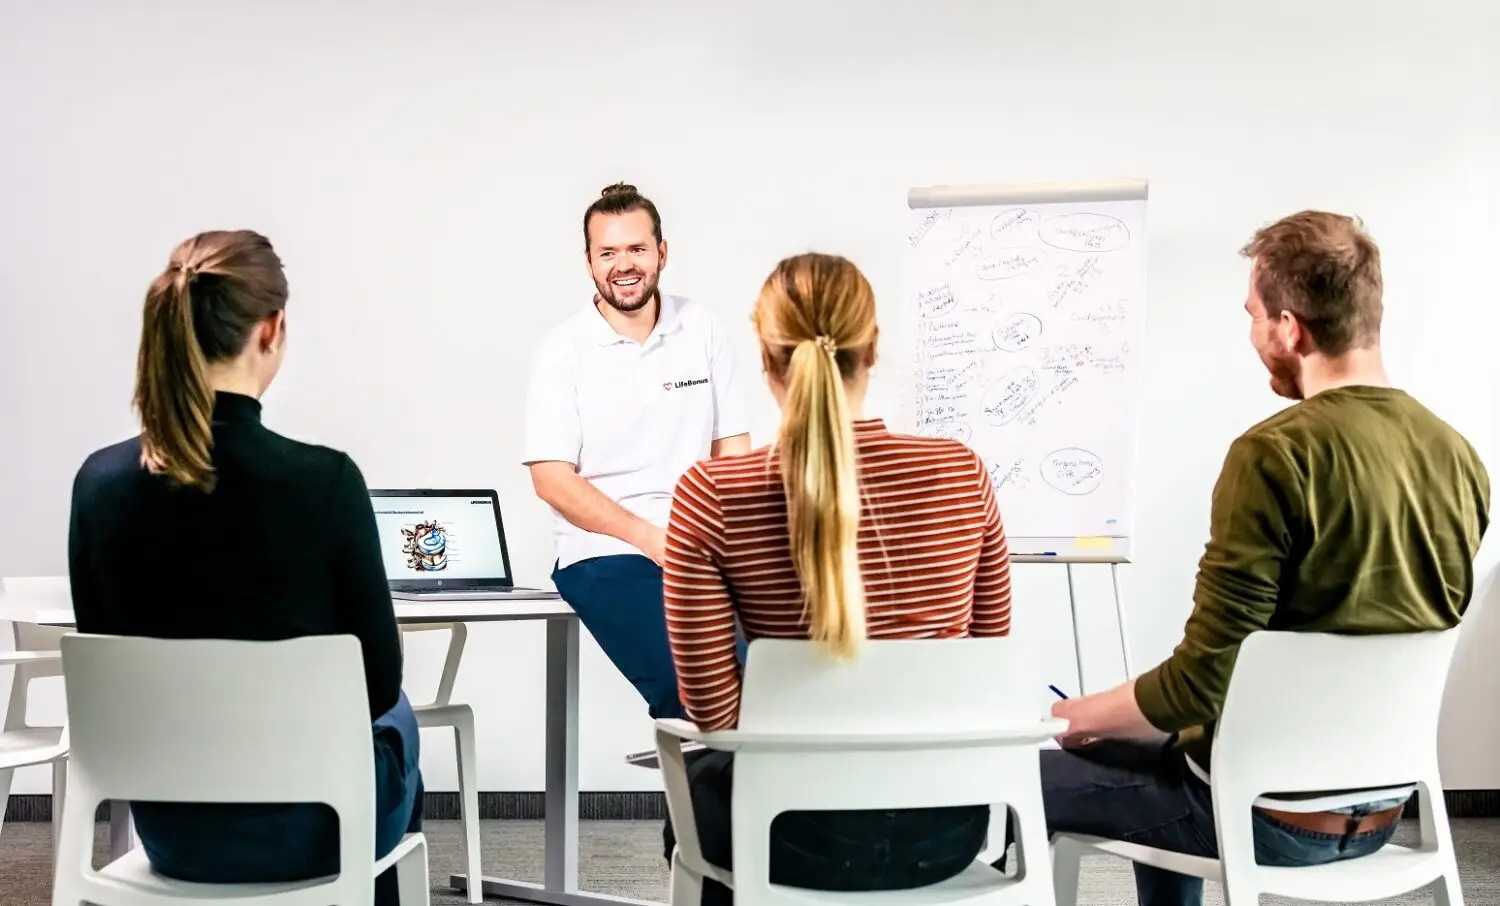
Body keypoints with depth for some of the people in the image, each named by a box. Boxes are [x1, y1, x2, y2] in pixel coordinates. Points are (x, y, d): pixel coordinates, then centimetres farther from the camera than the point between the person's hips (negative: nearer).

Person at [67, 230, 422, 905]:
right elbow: (377, 681, -12)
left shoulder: (99, 481, -10)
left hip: (169, 826, 4)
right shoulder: (324, 479, -23)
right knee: (393, 720, 33)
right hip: (304, 828, -3)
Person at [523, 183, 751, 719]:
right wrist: (651, 538, -15)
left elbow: (733, 448, 10)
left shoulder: (701, 331, 9)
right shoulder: (563, 351, 0)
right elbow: (552, 479, -5)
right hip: (605, 554, -3)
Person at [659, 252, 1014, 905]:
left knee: (698, 784, 33)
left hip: (807, 832, -3)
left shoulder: (712, 497, -17)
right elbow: (989, 645, 5)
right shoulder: (961, 472, -9)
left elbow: (713, 711, -13)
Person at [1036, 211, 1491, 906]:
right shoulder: (1458, 457, -1)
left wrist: (1072, 714, -6)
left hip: (1267, 815, -8)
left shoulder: (1277, 454, -23)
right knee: (1161, 748, 33)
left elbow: (1201, 680, -24)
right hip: (1379, 811, 8)